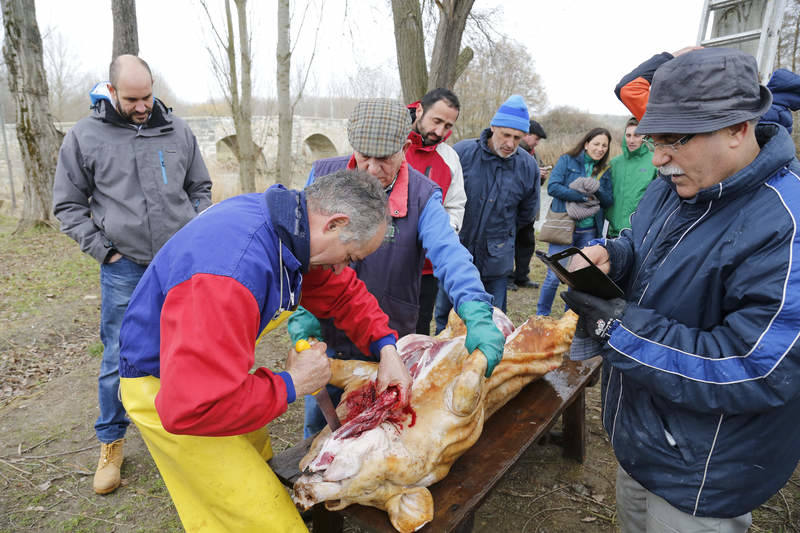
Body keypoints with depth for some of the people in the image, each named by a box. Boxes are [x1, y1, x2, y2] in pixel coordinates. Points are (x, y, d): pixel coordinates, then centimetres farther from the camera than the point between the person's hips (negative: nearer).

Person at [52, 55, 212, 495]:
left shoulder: (177, 131, 6)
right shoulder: (84, 137, 0)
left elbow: (200, 188, 15)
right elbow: (68, 205, 5)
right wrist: (102, 248, -5)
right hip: (125, 269, -2)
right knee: (120, 359, 6)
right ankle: (111, 443, 25)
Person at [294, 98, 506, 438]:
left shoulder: (423, 197, -12)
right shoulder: (324, 176, -6)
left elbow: (449, 256, -26)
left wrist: (477, 316, -43)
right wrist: (302, 309, -18)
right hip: (324, 337, 2)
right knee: (318, 424, 20)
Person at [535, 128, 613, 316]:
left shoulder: (604, 170, 14)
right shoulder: (567, 160, 1)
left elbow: (609, 200, 9)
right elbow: (552, 187, -12)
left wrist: (597, 189, -12)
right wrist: (584, 197, -13)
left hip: (589, 232, 5)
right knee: (555, 274, -6)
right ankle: (541, 316, 11)